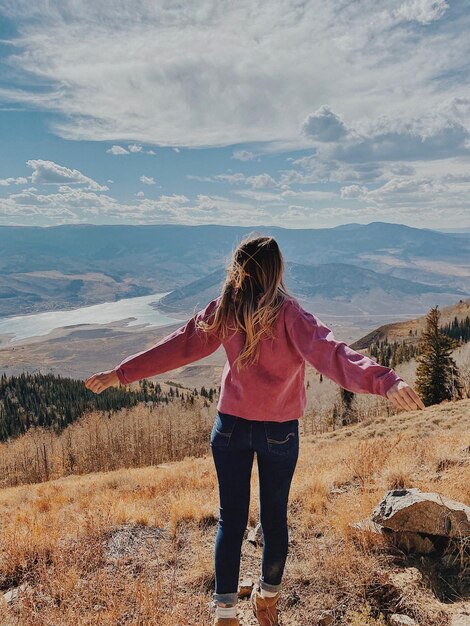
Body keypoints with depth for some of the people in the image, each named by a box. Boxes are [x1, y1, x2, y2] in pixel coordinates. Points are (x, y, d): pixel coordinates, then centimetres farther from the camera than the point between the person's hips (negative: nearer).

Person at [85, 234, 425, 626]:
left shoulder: (224, 311, -7)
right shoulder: (288, 316, -17)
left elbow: (179, 347, -5)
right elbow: (329, 353, -32)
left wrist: (121, 373, 3)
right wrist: (385, 381, -43)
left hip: (230, 428, 2)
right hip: (279, 432, -2)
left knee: (231, 518, 13)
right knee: (274, 516, 18)